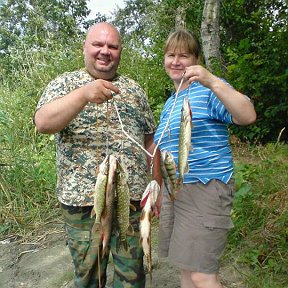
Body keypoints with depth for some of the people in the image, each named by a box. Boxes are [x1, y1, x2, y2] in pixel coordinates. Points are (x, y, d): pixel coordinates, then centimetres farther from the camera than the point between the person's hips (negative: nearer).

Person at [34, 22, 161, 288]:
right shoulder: (65, 84, 1)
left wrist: (158, 185, 8)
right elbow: (43, 123, -18)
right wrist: (84, 94, -31)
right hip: (83, 199, -2)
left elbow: (150, 139, 13)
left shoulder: (134, 89, 11)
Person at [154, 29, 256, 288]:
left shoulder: (209, 90, -6)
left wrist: (212, 82, -33)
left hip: (205, 189, -7)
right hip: (171, 190, 8)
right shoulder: (169, 103, 18)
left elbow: (248, 116, -23)